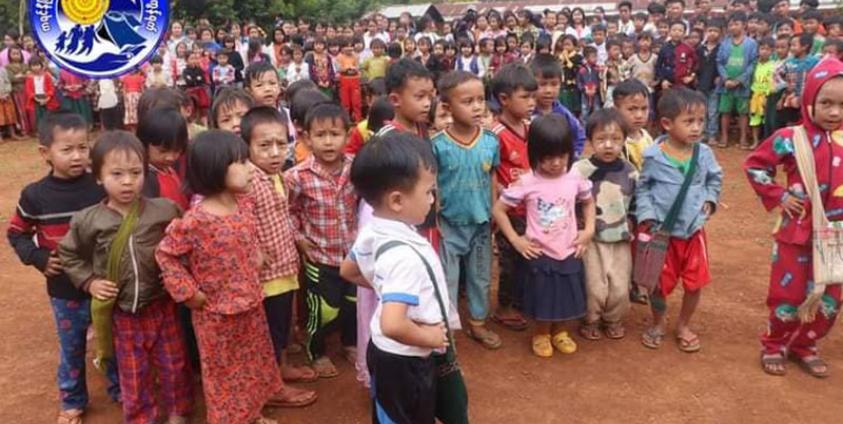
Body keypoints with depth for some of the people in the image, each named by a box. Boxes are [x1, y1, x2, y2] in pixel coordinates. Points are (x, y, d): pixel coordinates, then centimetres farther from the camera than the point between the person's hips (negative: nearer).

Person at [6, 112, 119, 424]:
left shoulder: (102, 188, -12)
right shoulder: (35, 195, -9)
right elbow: (15, 233, 6)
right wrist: (38, 258, -7)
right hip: (64, 291, 1)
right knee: (71, 349, 18)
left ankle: (119, 390, 38)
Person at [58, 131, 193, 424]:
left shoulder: (164, 211, -13)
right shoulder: (88, 221, -10)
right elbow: (68, 254, 6)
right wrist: (89, 282, -3)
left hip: (161, 305, 0)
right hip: (121, 312, 0)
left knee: (173, 365, 16)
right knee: (133, 374, 16)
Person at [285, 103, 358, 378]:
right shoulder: (298, 176, -19)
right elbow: (286, 210, -4)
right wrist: (298, 238, -7)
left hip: (354, 251, 4)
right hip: (320, 256, -3)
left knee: (356, 303, 20)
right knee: (324, 311, 8)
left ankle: (350, 343, 47)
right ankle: (317, 353, 36)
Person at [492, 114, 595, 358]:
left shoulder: (576, 178, -5)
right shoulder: (526, 183, -16)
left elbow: (588, 202, 15)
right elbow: (498, 210, -9)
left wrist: (589, 230, 2)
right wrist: (515, 240, -11)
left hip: (569, 253, 3)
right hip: (540, 255, -3)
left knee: (566, 297, 16)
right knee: (543, 299, 11)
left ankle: (559, 332, 42)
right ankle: (541, 334, 36)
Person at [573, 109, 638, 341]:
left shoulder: (630, 172, -2)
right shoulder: (580, 170, -13)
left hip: (621, 240, 3)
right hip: (591, 239, -3)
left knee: (620, 288, 7)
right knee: (594, 288, 0)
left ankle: (613, 320, 33)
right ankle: (590, 321, 27)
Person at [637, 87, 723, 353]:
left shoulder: (704, 154, -5)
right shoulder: (653, 157, -14)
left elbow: (715, 179, 14)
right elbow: (642, 188, -4)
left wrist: (710, 199, 0)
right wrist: (646, 215, -13)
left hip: (694, 230, 3)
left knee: (695, 282, 10)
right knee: (660, 283, 9)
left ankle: (683, 326, 34)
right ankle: (657, 324, 35)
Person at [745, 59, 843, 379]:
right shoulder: (791, 139, -12)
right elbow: (754, 164, -2)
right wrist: (777, 195, -8)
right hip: (797, 231, -4)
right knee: (788, 296, 7)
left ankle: (804, 346, 34)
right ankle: (774, 346, 28)